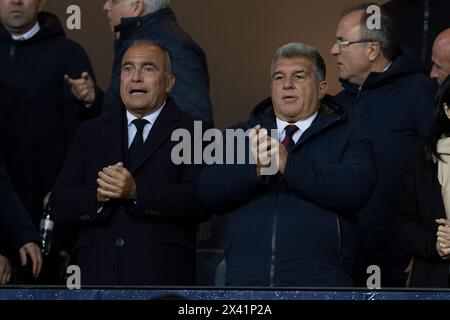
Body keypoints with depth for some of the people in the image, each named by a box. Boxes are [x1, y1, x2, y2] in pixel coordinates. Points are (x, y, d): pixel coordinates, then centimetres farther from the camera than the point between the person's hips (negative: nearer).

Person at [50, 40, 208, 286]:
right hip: (98, 274, 3)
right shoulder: (91, 133, 17)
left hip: (162, 275, -3)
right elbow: (59, 204, 9)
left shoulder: (191, 131, 5)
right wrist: (98, 195, -11)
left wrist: (137, 191, -19)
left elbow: (201, 200, -9)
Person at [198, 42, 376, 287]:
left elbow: (355, 190, -10)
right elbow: (208, 192, 3)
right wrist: (254, 166, -16)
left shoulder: (349, 138, 9)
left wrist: (287, 163, -17)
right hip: (246, 278, 2)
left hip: (318, 281, -2)